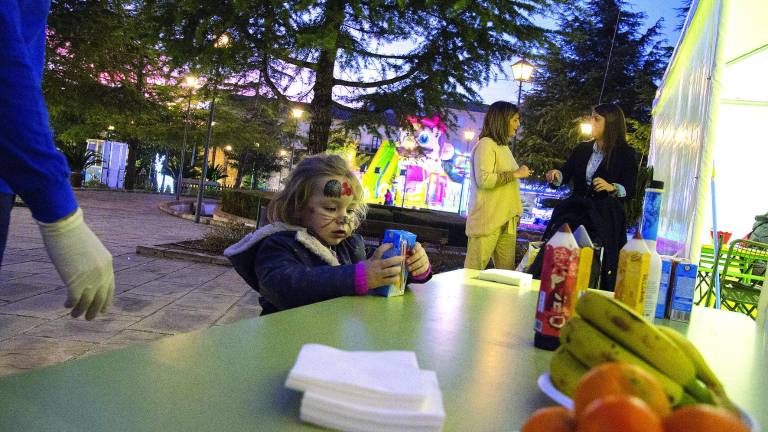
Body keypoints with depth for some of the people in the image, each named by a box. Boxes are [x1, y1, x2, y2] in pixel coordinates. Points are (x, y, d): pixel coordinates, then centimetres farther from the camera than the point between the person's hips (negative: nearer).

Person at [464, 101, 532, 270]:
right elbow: (484, 179, -19)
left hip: (507, 220, 9)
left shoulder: (504, 146, 20)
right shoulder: (486, 144, -7)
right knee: (474, 272, -6)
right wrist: (515, 174, -12)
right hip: (487, 220, -9)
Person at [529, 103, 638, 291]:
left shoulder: (626, 154, 1)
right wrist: (555, 175, -14)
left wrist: (612, 187, -23)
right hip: (574, 211, 4)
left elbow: (630, 191, -3)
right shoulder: (582, 149, 14)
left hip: (605, 217, -4)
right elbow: (565, 174, 8)